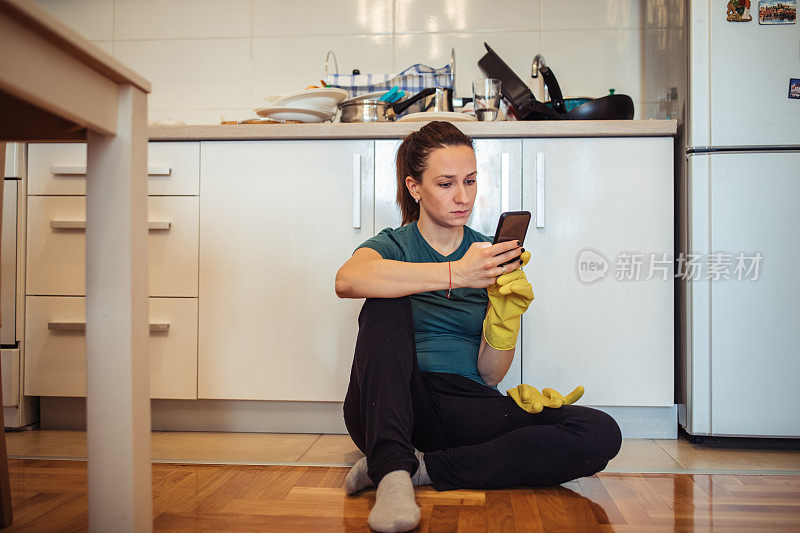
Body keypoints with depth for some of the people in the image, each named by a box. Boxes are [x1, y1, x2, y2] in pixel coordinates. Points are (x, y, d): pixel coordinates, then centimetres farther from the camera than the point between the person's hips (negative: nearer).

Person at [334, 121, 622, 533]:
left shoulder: (491, 256, 12)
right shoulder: (393, 246, 7)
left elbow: (490, 374, 4)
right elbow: (347, 280, -22)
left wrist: (505, 312, -15)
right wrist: (455, 274, -29)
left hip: (468, 404, 2)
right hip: (393, 405, -2)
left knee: (601, 434, -20)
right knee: (388, 303, -27)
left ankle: (420, 468, -22)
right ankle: (392, 474, -36)